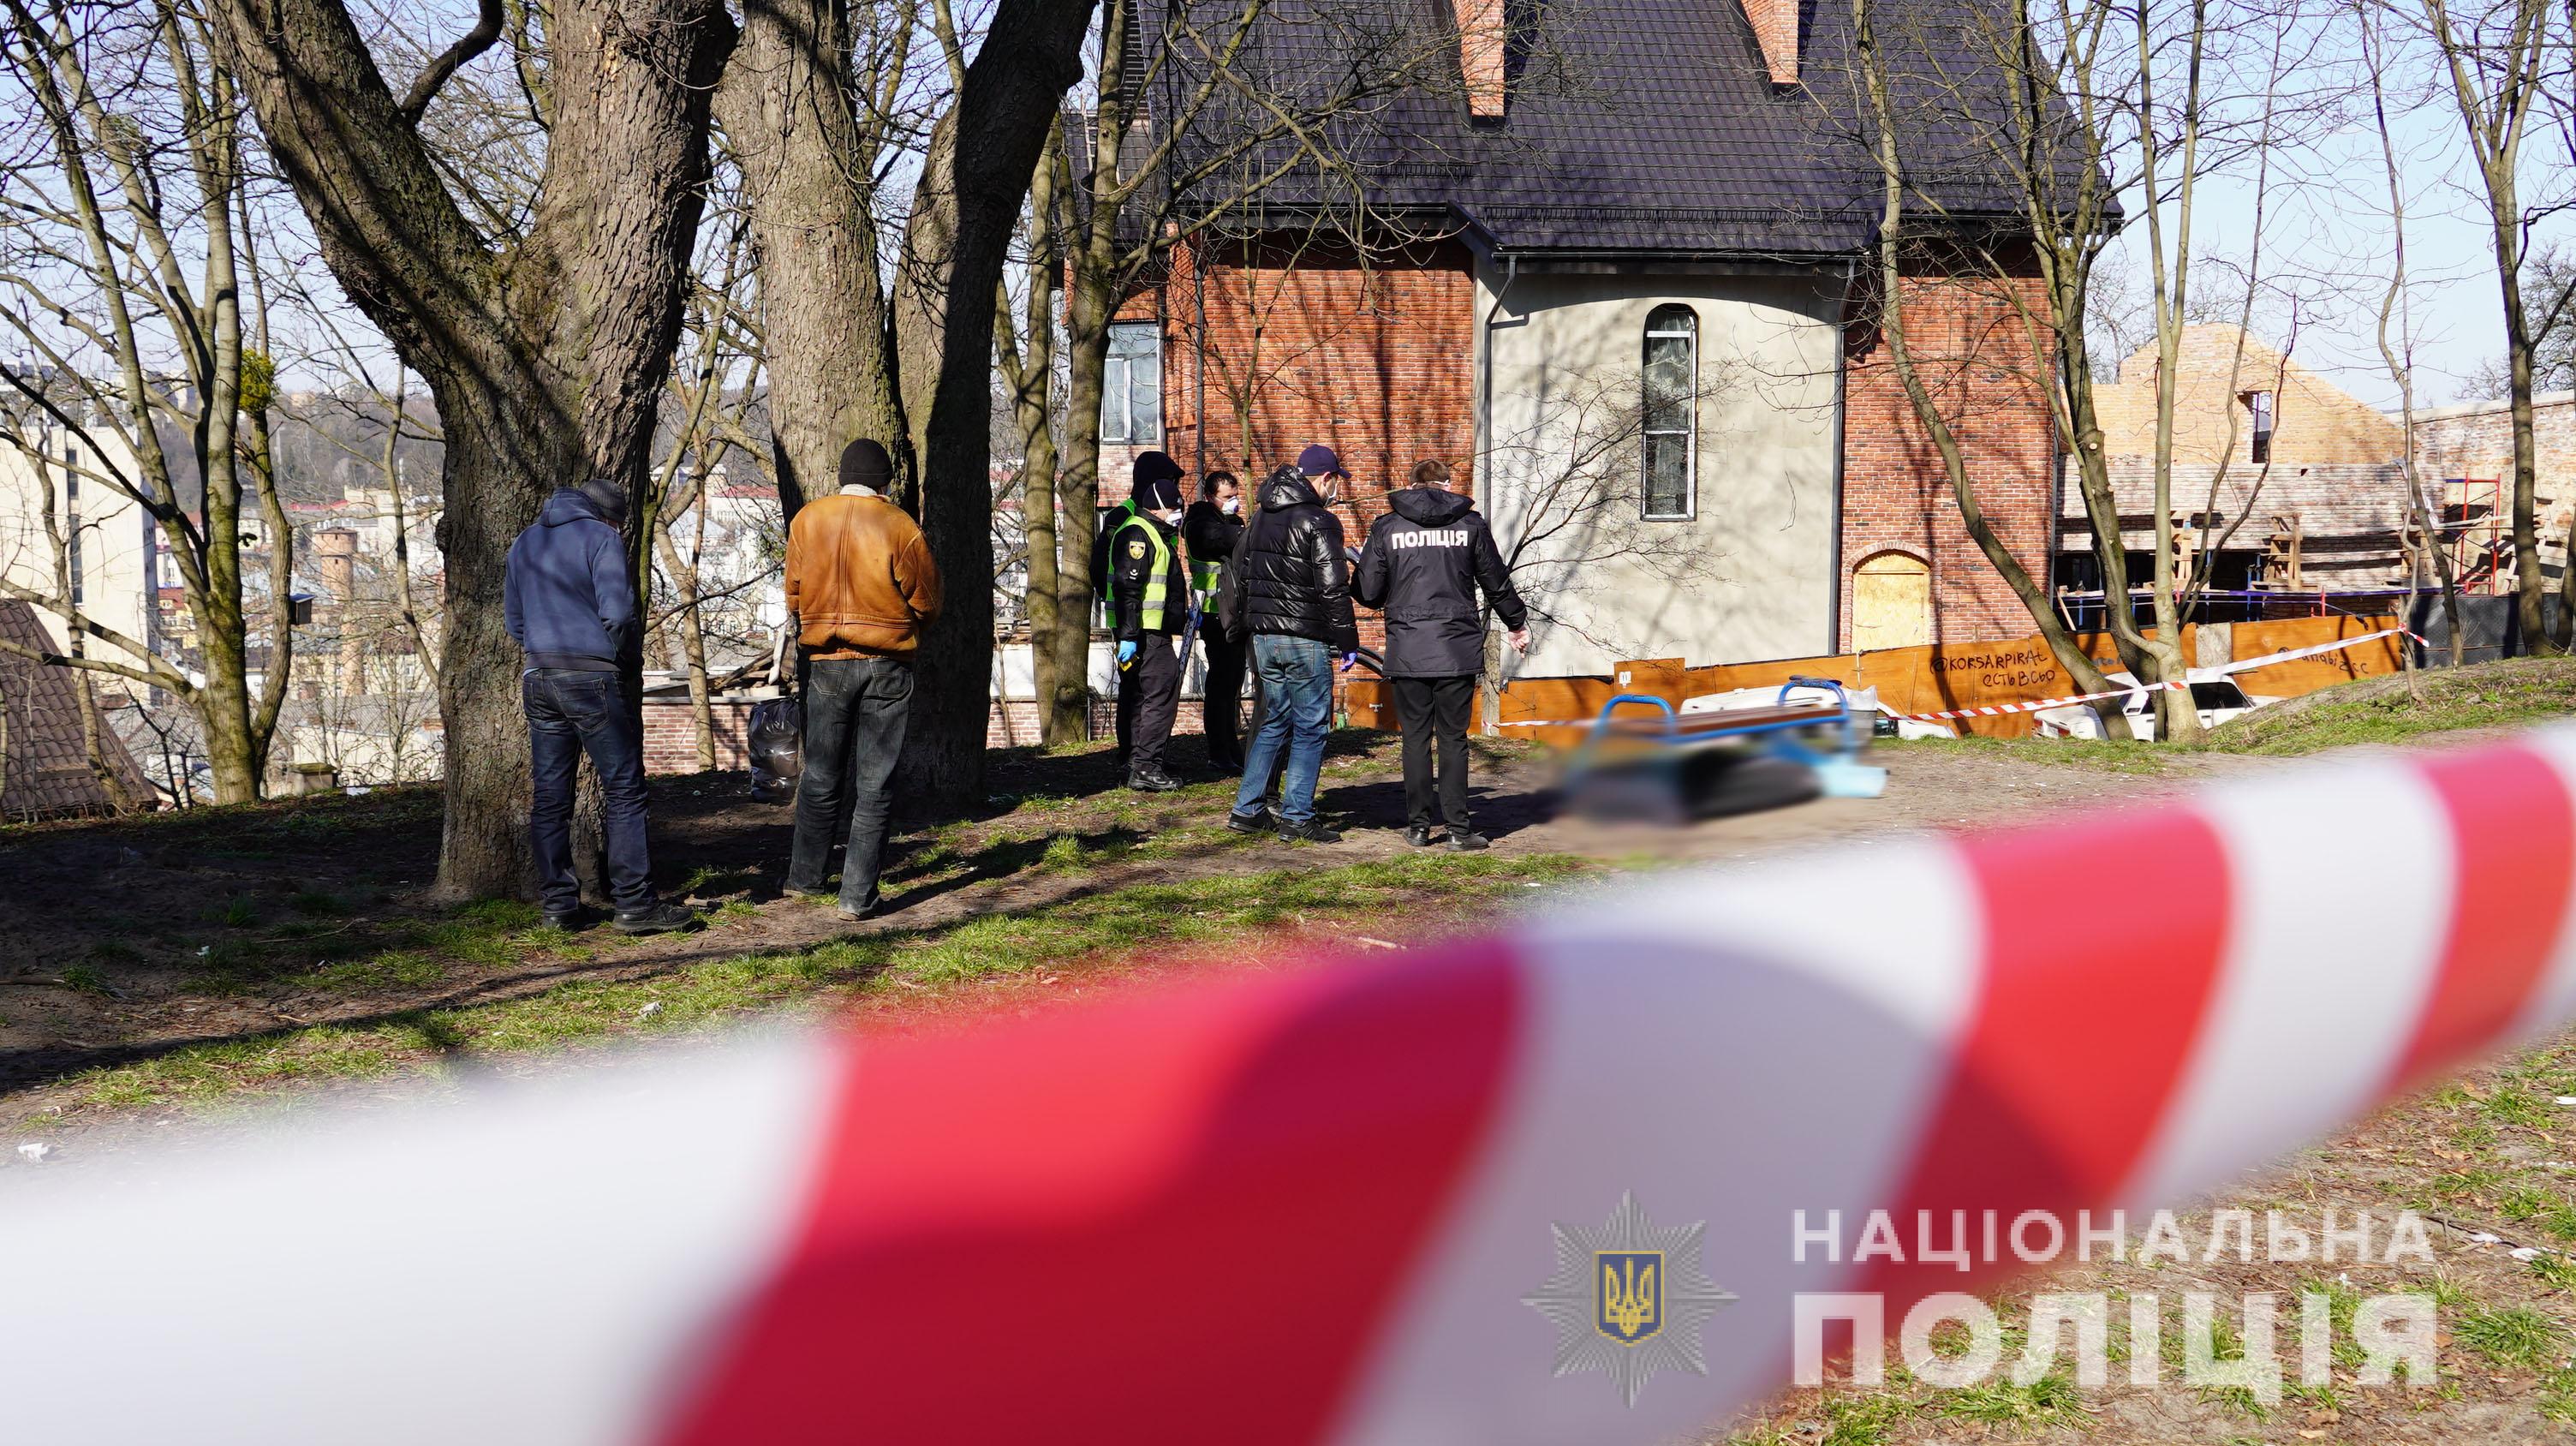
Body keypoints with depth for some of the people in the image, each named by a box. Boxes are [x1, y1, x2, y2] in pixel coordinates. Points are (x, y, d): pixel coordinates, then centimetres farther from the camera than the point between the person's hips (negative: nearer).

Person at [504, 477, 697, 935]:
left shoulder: (524, 544, 16)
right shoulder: (602, 538, -5)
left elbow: (512, 619, 19)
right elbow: (618, 613, -12)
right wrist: (630, 664, 2)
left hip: (539, 681, 7)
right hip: (593, 679, -7)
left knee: (548, 798, 8)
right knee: (624, 793, -2)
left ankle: (559, 905, 10)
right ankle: (635, 903, -4)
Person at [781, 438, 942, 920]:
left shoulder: (807, 519, -1)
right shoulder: (900, 526, -10)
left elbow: (794, 594, 8)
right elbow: (927, 603, -2)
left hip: (826, 663, 3)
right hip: (887, 664, -3)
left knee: (820, 776, 16)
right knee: (874, 784, 3)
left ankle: (805, 878, 26)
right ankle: (858, 895, 3)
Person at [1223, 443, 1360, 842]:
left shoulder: (1260, 519, 13)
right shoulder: (1319, 521, -11)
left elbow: (1235, 577, 18)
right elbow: (1333, 588, -16)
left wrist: (1246, 625, 24)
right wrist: (1348, 641, -11)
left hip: (1264, 638, 7)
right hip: (1306, 639, -7)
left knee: (1274, 723, 16)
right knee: (1310, 728, 1)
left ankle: (1245, 810, 15)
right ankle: (1297, 818, 1)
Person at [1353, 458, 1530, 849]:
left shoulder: (1387, 527, 1)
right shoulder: (1471, 524, 4)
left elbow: (1367, 592, 0)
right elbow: (1497, 583, 11)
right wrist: (1517, 623, 28)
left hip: (1407, 652, 0)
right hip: (1458, 651, 0)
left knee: (1415, 738, 8)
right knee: (1453, 739, 6)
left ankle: (1418, 826, 11)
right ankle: (1458, 828, 4)